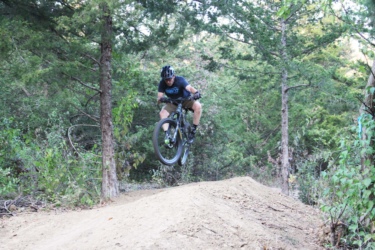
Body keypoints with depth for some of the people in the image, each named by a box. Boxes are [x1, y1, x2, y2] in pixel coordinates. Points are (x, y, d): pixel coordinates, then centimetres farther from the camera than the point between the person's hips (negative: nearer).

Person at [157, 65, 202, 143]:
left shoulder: (180, 80, -27)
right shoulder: (162, 84, -19)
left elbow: (189, 87, -44)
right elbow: (159, 96, -26)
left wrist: (196, 92, -65)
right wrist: (160, 99, -51)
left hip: (185, 99, -2)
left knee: (198, 106, -29)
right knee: (162, 113, -24)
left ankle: (193, 130, -20)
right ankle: (167, 134, -20)